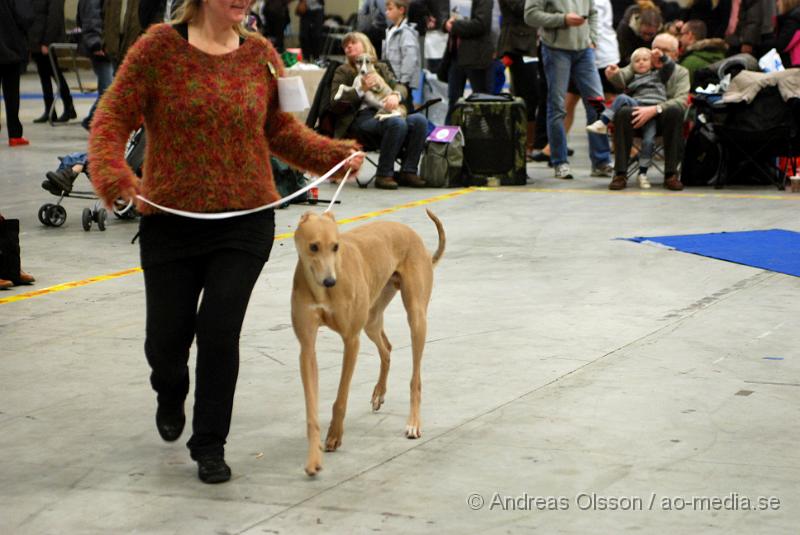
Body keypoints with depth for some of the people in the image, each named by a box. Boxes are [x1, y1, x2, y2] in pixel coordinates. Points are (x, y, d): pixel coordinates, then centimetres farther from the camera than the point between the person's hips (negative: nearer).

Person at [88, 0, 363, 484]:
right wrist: (113, 177, -23)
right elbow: (113, 119, -7)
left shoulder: (261, 54, 2)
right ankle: (171, 395, 44)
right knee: (166, 335, 7)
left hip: (246, 221, 1)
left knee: (219, 330, -7)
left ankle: (210, 444, 12)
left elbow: (281, 129, 10)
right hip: (170, 221, -1)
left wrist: (335, 154, -2)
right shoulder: (159, 46, -7)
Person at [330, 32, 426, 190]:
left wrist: (396, 95, -13)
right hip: (361, 118, -4)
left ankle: (408, 172, -18)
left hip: (383, 113, 4)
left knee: (419, 120, -24)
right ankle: (383, 175, -25)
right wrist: (361, 89, -10)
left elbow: (400, 86, 11)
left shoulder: (381, 67, 26)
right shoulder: (343, 71, 14)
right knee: (397, 123, -34)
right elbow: (335, 104, 1)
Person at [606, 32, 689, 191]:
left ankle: (671, 174, -27)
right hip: (637, 117, 0)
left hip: (663, 119, 0)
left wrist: (655, 109, -21)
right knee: (622, 112, -33)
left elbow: (682, 101, -4)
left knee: (675, 111, -34)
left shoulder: (680, 73, 14)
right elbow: (623, 76, 1)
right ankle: (620, 173, -28)